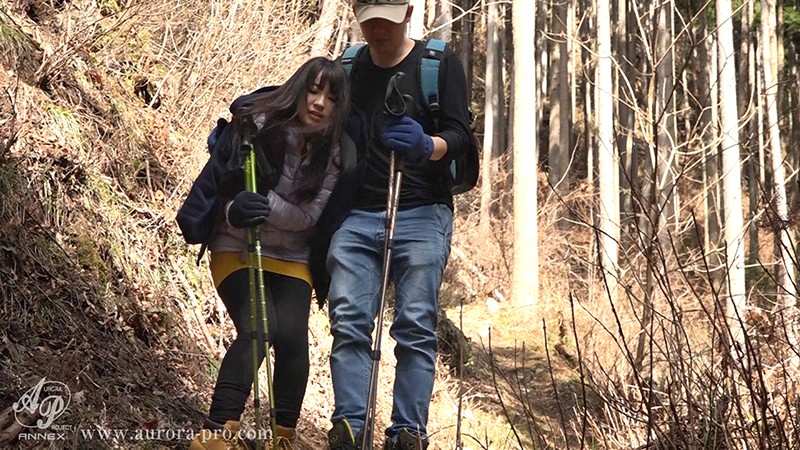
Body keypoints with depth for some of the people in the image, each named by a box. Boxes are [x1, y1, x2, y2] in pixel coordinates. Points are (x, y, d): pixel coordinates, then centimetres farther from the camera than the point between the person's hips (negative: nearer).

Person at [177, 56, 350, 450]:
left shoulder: (332, 153, -6)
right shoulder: (256, 126, -14)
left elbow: (307, 215, -13)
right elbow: (217, 188, -11)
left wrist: (265, 205, -32)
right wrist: (235, 212, -34)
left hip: (291, 259, 3)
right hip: (236, 249, -3)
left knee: (291, 334, -18)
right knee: (257, 328, -24)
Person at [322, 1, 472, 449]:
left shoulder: (441, 64, 4)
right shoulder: (346, 69, 15)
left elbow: (460, 134, -4)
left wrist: (426, 146, -25)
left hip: (421, 215, -3)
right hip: (356, 216, 3)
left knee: (416, 326, -7)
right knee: (349, 322, -7)